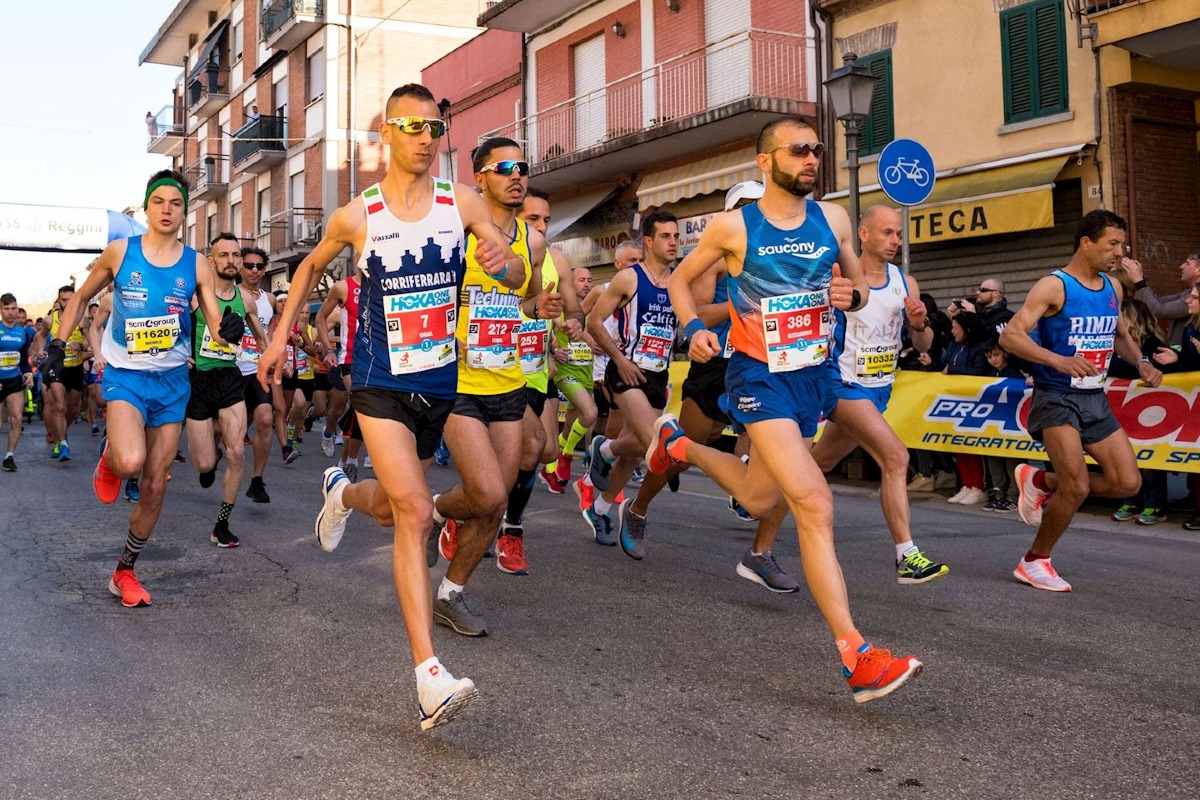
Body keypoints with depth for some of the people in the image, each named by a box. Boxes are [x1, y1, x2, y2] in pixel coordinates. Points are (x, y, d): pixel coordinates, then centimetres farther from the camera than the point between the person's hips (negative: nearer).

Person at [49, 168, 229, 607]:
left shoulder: (196, 264, -1)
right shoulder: (119, 253, -3)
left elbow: (217, 327, -5)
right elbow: (81, 297, 12)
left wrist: (228, 332, -28)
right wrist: (58, 342, 3)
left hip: (172, 381, 2)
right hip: (125, 376, -2)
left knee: (155, 486, 6)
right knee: (130, 462, -30)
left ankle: (125, 572, 24)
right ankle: (109, 458, 9)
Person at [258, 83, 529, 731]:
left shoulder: (461, 204, -1)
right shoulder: (356, 216, -3)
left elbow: (518, 281, -1)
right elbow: (311, 268, 16)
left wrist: (504, 259, -24)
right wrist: (281, 336, 13)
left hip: (439, 384, 3)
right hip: (380, 385, -3)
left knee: (390, 510, 18)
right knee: (415, 512, -20)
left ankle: (343, 493, 57)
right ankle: (431, 678, -21)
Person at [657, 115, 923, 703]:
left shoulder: (831, 220, 4)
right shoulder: (733, 227, -7)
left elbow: (859, 288, 14)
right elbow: (680, 280, 6)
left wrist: (851, 296, -10)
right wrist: (693, 329, -12)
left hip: (812, 375, 6)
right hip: (759, 376, -6)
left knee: (759, 498, 22)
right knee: (814, 504, -18)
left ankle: (679, 444, 49)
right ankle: (857, 658, -18)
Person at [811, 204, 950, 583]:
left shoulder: (905, 283, 3)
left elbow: (924, 347, 5)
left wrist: (920, 324, -15)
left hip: (880, 388, 7)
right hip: (845, 385, -7)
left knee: (822, 461, 20)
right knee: (895, 456, -21)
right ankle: (907, 557, -18)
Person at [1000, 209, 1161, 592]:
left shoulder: (1112, 288, 10)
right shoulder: (1054, 286, -12)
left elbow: (1121, 335, 27)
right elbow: (1010, 336, -21)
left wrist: (1140, 362, 6)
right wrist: (1059, 360, -34)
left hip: (1095, 399, 7)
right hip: (1057, 398, -7)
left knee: (1128, 482, 1)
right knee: (1078, 488, -14)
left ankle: (1041, 480, 21)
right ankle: (1035, 561, 7)